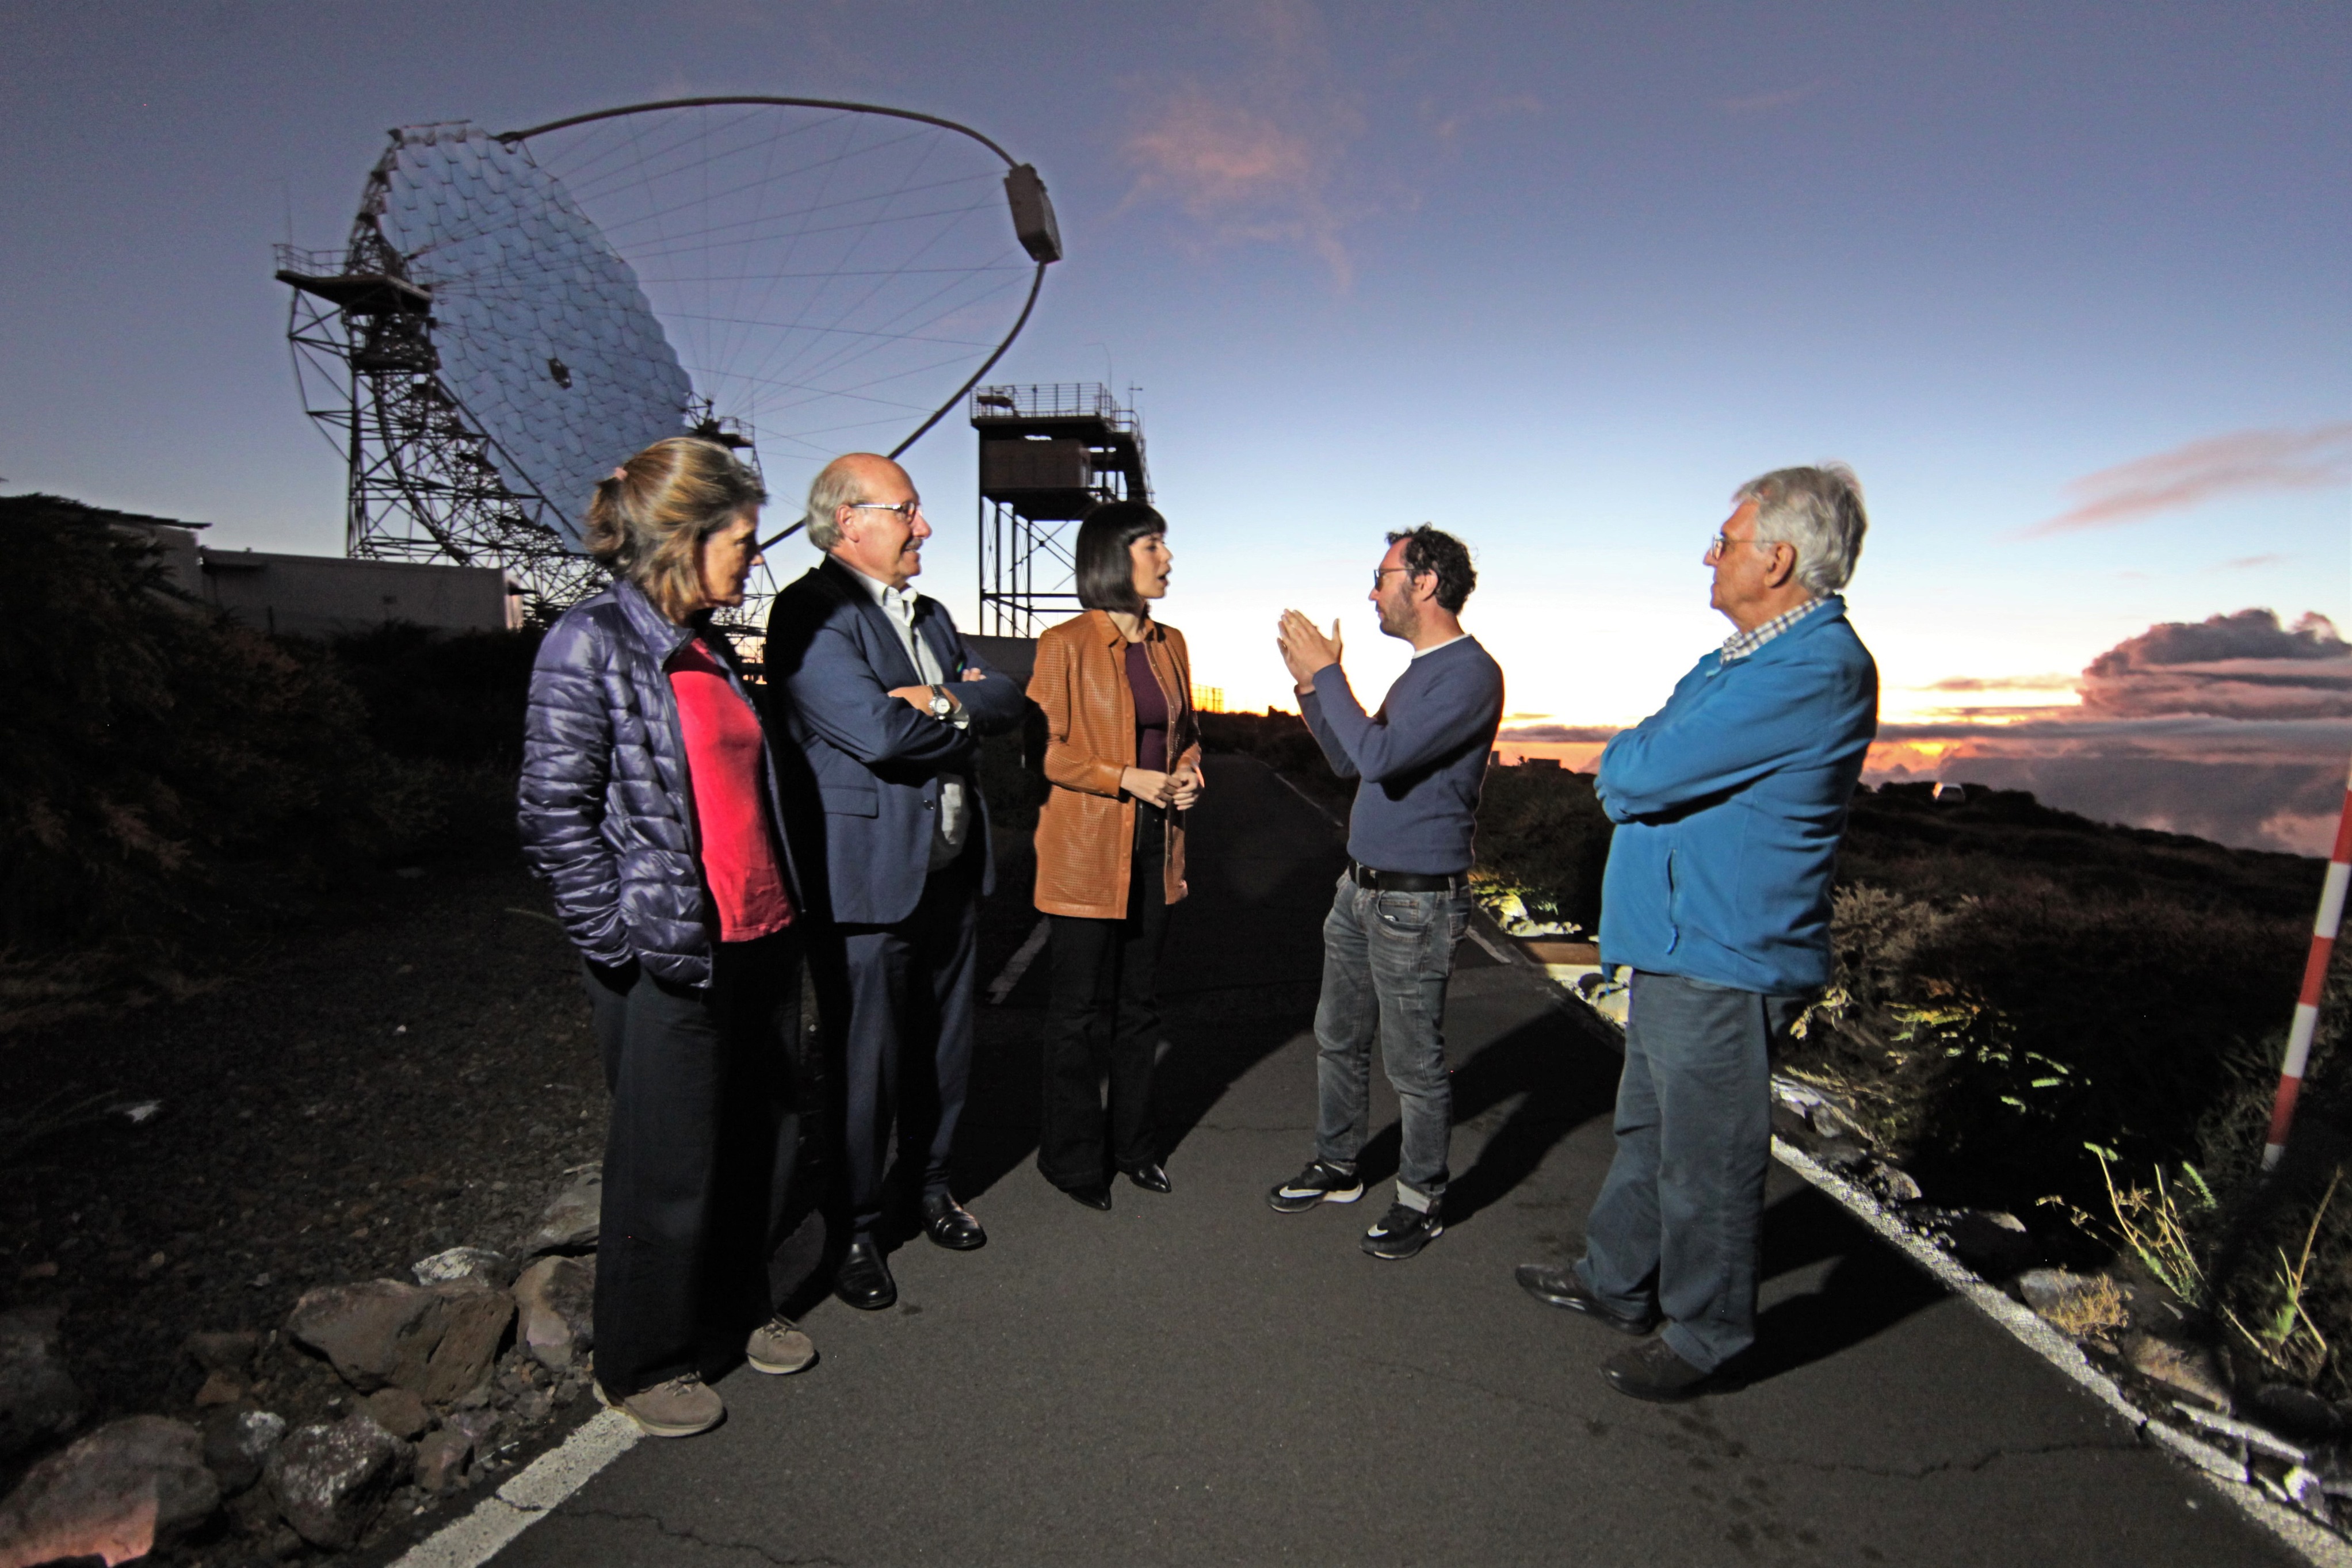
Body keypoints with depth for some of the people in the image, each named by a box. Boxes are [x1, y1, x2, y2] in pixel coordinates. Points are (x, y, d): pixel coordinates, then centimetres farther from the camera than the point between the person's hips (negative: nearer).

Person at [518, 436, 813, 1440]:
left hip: (760, 941, 7)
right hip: (671, 957, -7)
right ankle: (638, 1364, 30)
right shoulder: (592, 644, -10)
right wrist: (625, 944, -14)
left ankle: (737, 1303, 39)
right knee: (670, 1167, 7)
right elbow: (555, 814, -13)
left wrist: (785, 915, 13)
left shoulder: (709, 648, 13)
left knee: (766, 1136, 16)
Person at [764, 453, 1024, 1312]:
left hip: (952, 869, 8)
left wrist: (945, 700, -13)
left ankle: (931, 1185, 40)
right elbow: (878, 731, -24)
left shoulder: (929, 613, 15)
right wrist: (966, 709, -8)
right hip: (868, 877, -7)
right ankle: (854, 1231, 26)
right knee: (865, 1064, 5)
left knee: (945, 1046, 18)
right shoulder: (810, 612, -12)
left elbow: (1008, 698, 6)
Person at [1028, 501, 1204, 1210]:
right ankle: (1070, 1155, 24)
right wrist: (1127, 778, -18)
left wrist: (1187, 771, -1)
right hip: (1086, 850, -6)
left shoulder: (1171, 643, 9)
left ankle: (1134, 1142, 32)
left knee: (1140, 1003, 15)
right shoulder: (1065, 644, -9)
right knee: (1081, 1008, 6)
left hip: (1155, 846, 6)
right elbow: (1043, 748, -10)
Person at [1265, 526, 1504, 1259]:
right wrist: (1309, 683, 8)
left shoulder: (1470, 674, -17)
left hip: (1415, 903, -9)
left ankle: (1422, 1199, 23)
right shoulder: (1418, 672, 13)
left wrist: (1328, 673, -18)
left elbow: (1381, 757, -28)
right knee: (1339, 1038, 19)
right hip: (1360, 888, 9)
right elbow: (1349, 761, 18)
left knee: (1413, 1064, 4)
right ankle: (1337, 1167, 35)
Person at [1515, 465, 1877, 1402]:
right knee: (1648, 1128, 22)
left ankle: (1707, 1341, 25)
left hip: (1723, 960, -10)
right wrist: (1639, 769, -3)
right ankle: (1617, 1282, 39)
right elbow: (1630, 766, 17)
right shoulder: (1747, 655, 13)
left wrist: (1625, 762, -4)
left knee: (1707, 1158, 6)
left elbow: (1637, 772, -24)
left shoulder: (1816, 668, -21)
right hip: (1677, 943, 10)